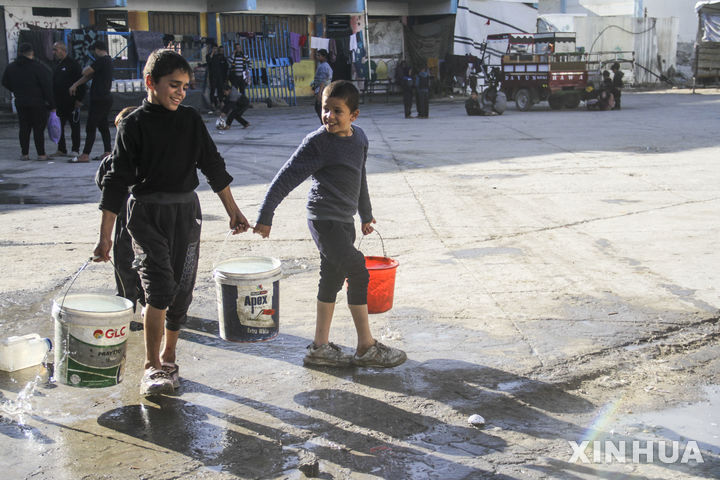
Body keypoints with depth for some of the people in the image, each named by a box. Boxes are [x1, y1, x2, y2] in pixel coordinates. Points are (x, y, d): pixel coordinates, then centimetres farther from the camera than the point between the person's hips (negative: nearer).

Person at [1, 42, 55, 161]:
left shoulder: (11, 67, 6)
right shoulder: (38, 67, -11)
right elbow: (47, 87, -12)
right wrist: (51, 105, -7)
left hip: (20, 103, 5)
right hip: (38, 103, -5)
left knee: (24, 128, 10)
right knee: (39, 128, 0)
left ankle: (24, 153, 10)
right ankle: (41, 154, 1)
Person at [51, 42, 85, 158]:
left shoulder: (72, 63, -8)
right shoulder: (57, 65, 16)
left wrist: (79, 99, -17)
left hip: (71, 102, -8)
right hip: (59, 102, 8)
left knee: (74, 126, 1)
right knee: (59, 126, 8)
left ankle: (75, 150, 5)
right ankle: (61, 149, 14)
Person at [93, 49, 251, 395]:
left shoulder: (191, 120, 6)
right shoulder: (134, 125, -5)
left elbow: (213, 166, 14)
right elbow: (117, 181, -6)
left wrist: (233, 210, 14)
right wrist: (105, 236, -7)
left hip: (186, 212, 4)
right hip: (147, 214, -4)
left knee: (181, 291, 7)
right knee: (159, 289, -16)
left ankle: (168, 358, 23)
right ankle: (152, 367, -7)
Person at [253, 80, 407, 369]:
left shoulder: (359, 138, 7)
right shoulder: (317, 142, -15)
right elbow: (286, 177, -14)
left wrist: (366, 214, 30)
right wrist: (265, 216, -15)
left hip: (345, 221, 8)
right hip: (324, 219, -8)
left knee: (332, 279, 12)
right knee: (358, 273, -9)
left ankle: (320, 347, 22)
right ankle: (366, 348, 1)